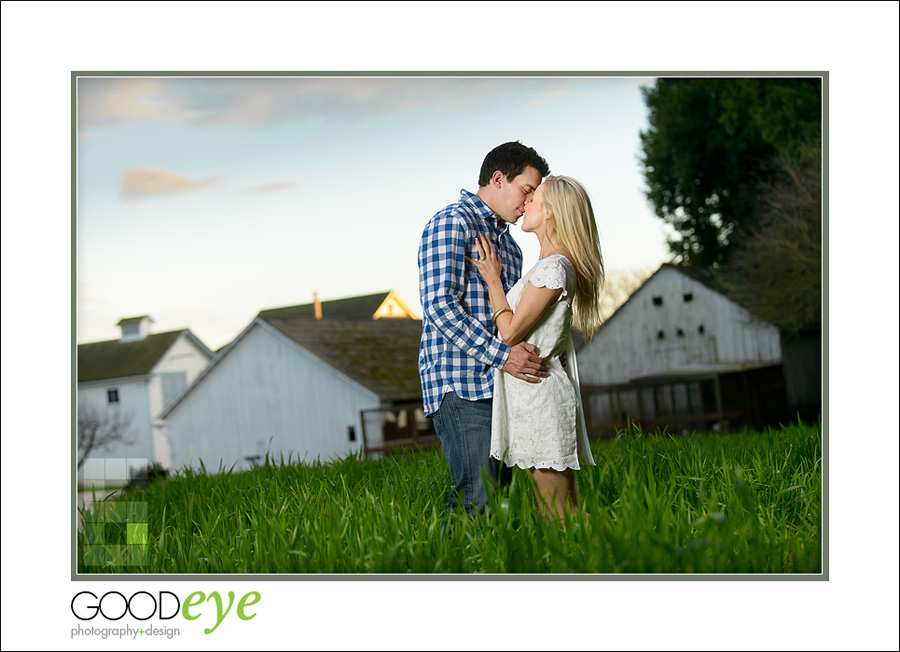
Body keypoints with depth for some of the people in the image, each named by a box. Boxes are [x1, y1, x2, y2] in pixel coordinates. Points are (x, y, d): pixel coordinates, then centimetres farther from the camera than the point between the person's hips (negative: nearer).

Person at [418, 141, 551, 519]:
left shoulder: (508, 243, 25)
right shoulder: (451, 224, -4)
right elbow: (439, 303, -16)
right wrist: (501, 355, -23)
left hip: (499, 383, 9)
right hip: (459, 382, -9)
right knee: (478, 496, -15)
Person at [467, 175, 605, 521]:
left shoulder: (554, 268, -15)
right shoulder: (551, 265, 16)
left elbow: (511, 331, -15)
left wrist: (493, 279, -4)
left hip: (540, 394, -10)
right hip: (532, 393, 10)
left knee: (558, 515, -7)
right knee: (561, 514, 11)